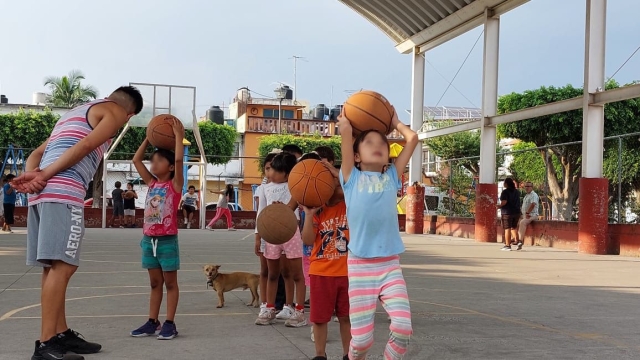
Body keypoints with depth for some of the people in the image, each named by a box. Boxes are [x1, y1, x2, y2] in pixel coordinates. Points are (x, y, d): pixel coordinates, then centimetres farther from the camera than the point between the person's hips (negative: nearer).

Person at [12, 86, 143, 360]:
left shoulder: (76, 113, 34)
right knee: (61, 266, -11)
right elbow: (85, 146, -10)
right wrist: (44, 176, -12)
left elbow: (36, 154, 21)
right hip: (63, 192, -9)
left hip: (42, 193, 9)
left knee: (54, 266, 10)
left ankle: (61, 335, 16)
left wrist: (31, 176, 2)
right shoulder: (116, 112, 8)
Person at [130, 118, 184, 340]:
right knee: (155, 283, 12)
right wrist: (149, 138, 12)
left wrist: (178, 135, -12)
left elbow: (179, 159, -19)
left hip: (167, 240, -6)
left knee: (170, 282, 3)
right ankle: (152, 322, 16)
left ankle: (169, 324, 5)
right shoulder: (151, 183, 10)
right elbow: (136, 160, 12)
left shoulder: (175, 184, -6)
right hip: (149, 239, 6)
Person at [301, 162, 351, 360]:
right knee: (320, 317, 7)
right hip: (321, 272, 0)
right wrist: (309, 214, -21)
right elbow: (308, 240, -10)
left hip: (347, 272, 1)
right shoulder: (317, 210, -3)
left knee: (346, 316, 11)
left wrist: (338, 175, -28)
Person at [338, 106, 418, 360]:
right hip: (360, 265, -2)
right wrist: (345, 120, 15)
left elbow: (412, 138, 6)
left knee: (403, 327, -15)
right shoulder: (351, 177, 4)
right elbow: (346, 133, -4)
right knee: (362, 338, -2)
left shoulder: (392, 177, 11)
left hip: (390, 264, 2)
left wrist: (395, 123, 21)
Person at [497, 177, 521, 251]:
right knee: (514, 227, 18)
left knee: (507, 228, -2)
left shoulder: (505, 192, -11)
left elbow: (504, 202, -21)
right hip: (516, 212, 7)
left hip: (507, 212, -7)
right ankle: (517, 242, 8)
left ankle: (507, 245, -1)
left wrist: (499, 206, -4)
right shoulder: (517, 192, 11)